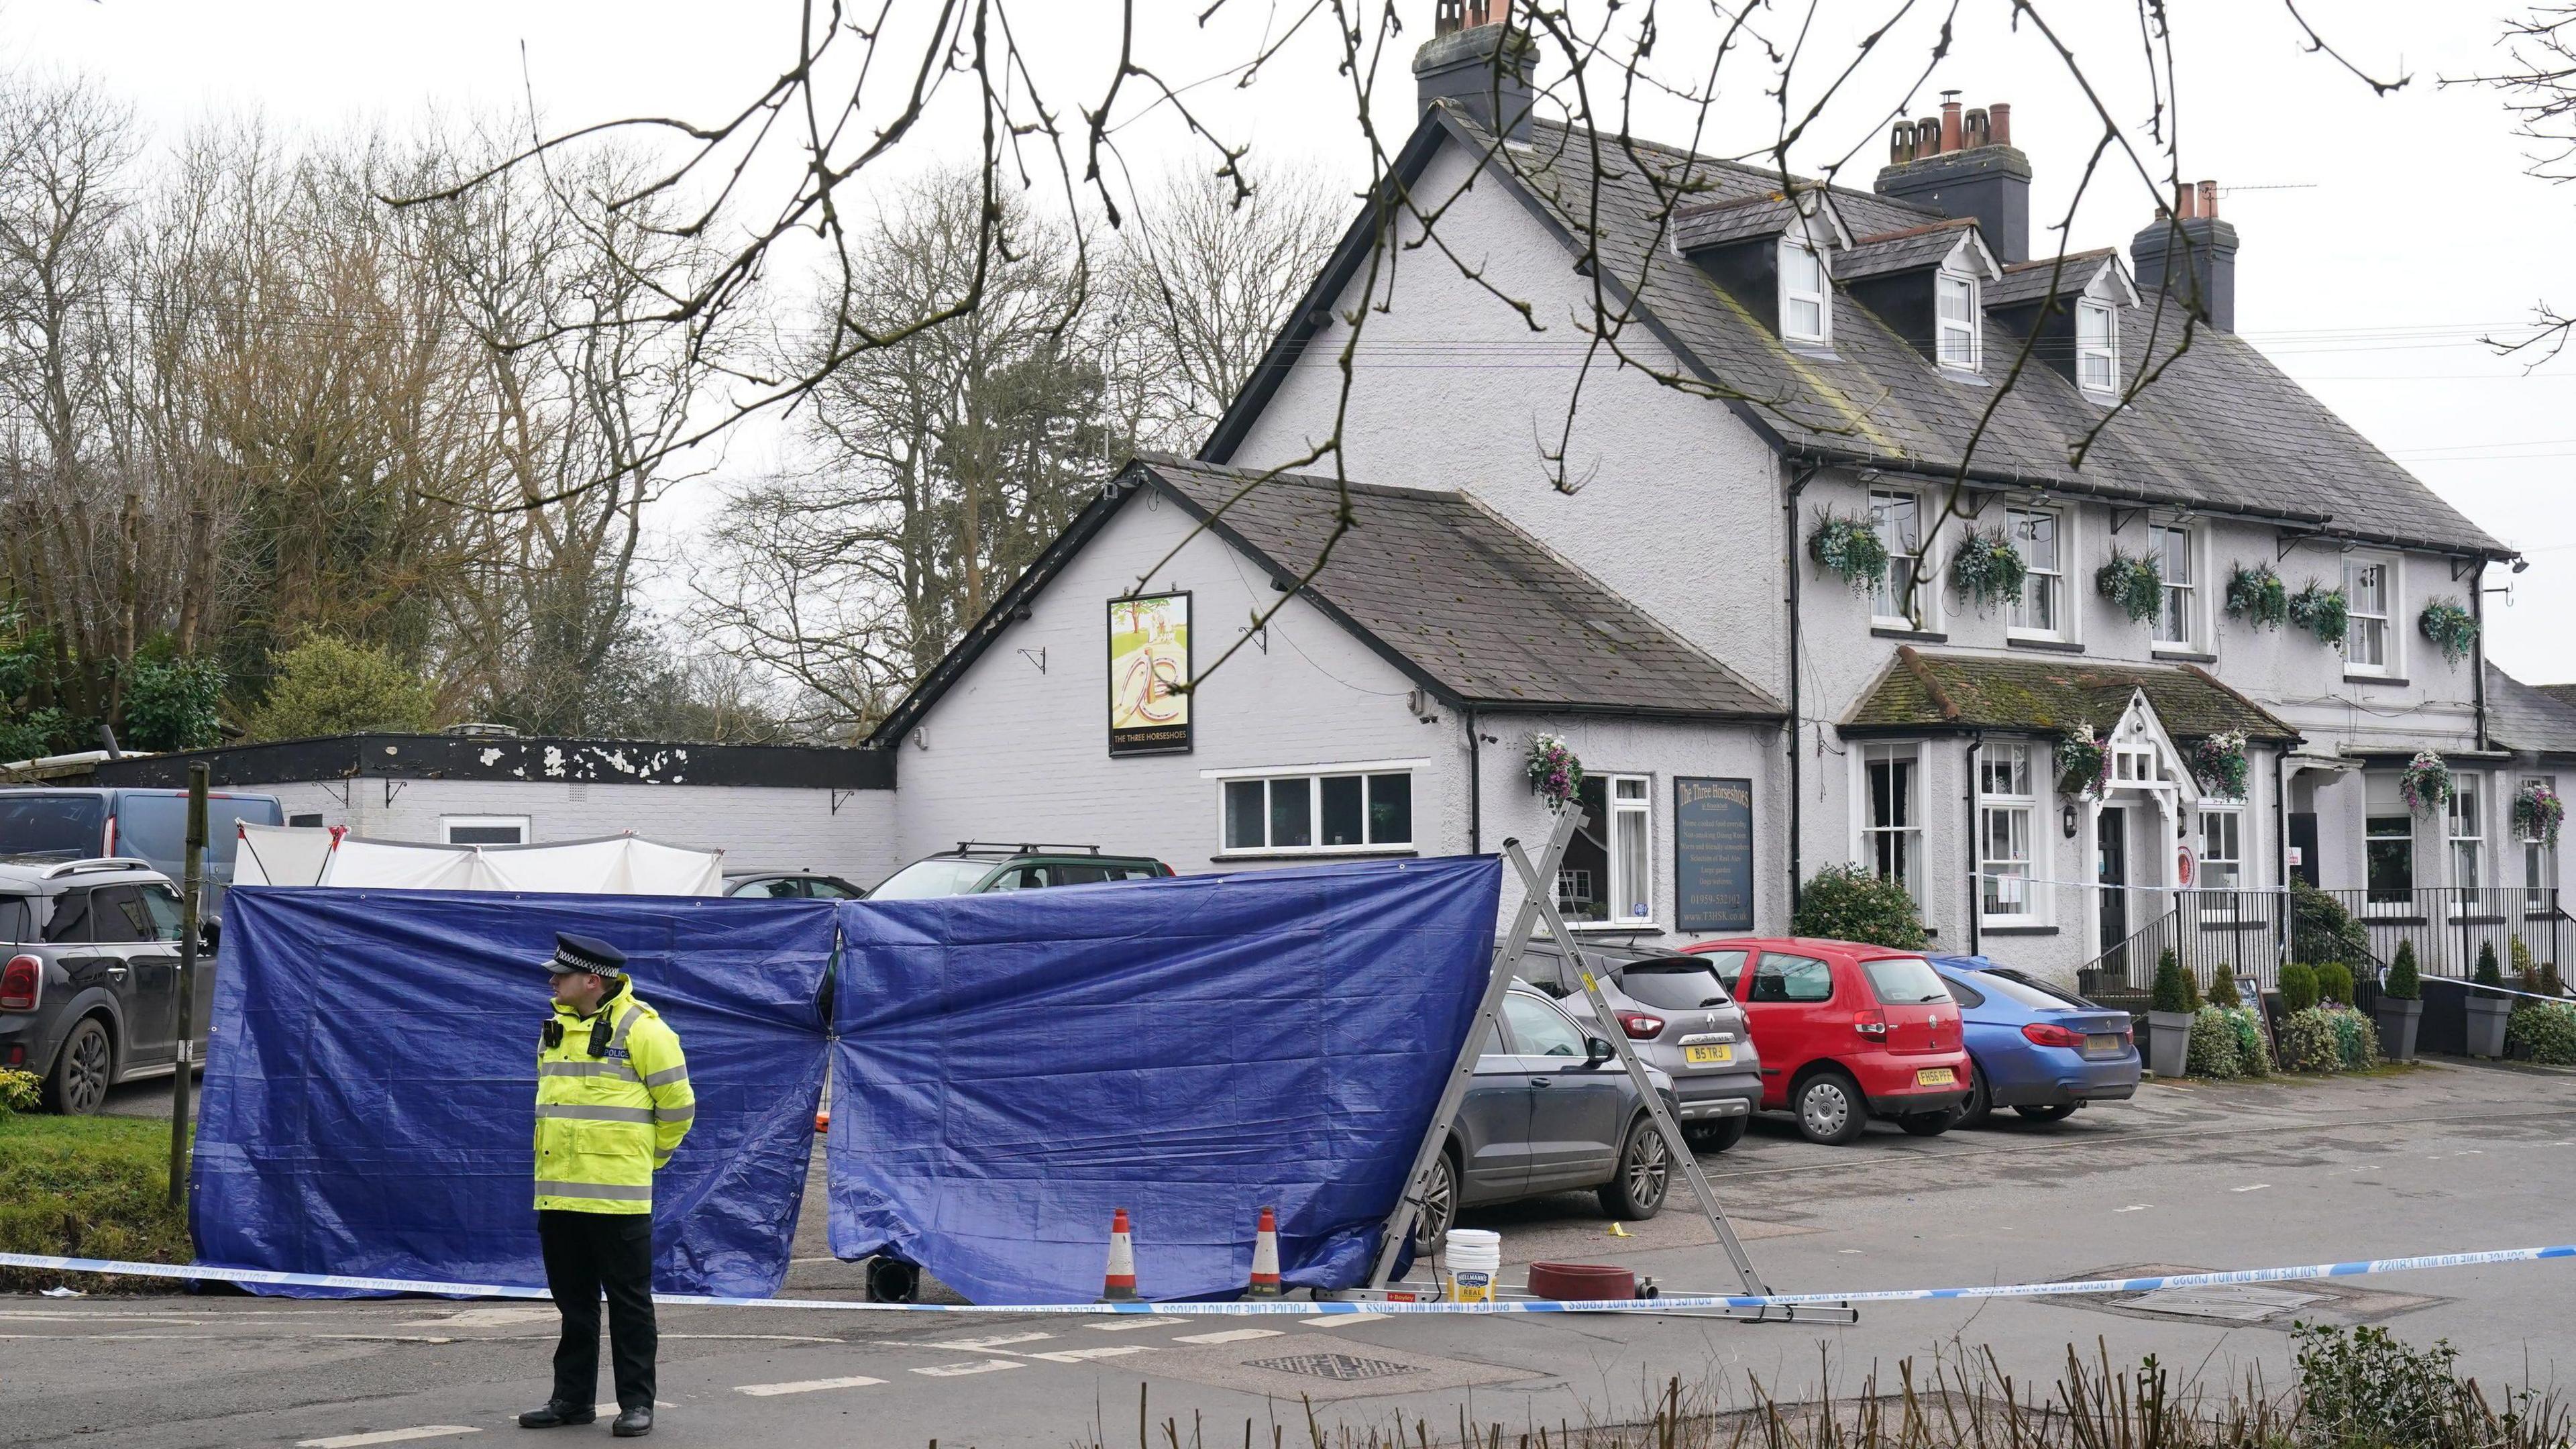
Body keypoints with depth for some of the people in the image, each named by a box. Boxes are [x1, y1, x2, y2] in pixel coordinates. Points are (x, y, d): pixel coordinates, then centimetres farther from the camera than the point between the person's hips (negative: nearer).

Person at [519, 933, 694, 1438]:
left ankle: (637, 1403, 7)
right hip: (557, 1192, 7)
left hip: (617, 1195, -7)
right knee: (572, 1300, 14)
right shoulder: (555, 1030, 13)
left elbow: (677, 1104, -6)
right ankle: (572, 1397, 23)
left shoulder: (640, 1029, -10)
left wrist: (645, 1158, 4)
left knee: (628, 1301, 1)